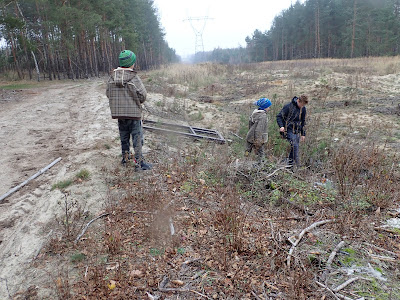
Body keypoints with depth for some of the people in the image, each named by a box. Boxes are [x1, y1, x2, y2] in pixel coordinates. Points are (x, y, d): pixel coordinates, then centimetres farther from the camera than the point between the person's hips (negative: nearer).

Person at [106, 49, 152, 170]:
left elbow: (108, 94, 6)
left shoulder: (112, 77, -2)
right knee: (137, 137, 5)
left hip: (118, 113, 5)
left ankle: (125, 158, 33)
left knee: (124, 136, 20)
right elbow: (143, 95, -12)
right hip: (134, 112, -5)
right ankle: (139, 162, 10)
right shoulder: (134, 78, -16)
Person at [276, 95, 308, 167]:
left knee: (295, 147, 5)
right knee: (294, 145, -21)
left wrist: (303, 134, 17)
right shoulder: (288, 106, -11)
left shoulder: (303, 109, 8)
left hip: (297, 131, 6)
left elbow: (303, 122, 19)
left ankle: (290, 164, 16)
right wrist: (281, 126, -24)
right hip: (288, 130, -6)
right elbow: (279, 116, -8)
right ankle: (296, 164, -16)